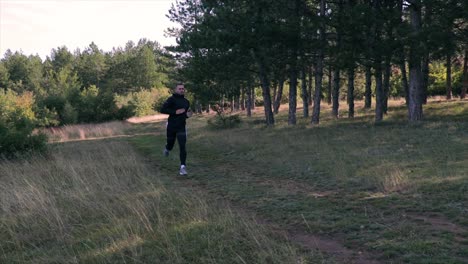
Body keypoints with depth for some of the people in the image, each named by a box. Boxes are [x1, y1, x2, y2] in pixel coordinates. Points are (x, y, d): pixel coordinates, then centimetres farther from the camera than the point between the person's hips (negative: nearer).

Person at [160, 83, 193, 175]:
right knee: (170, 145, 14)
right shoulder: (171, 99, -7)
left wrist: (188, 115, 2)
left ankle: (183, 167, -10)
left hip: (181, 127, 2)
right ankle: (167, 149, 51)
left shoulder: (186, 102, 11)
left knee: (182, 147, -11)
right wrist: (175, 112, -22)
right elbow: (162, 110, -16)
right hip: (171, 127, -2)